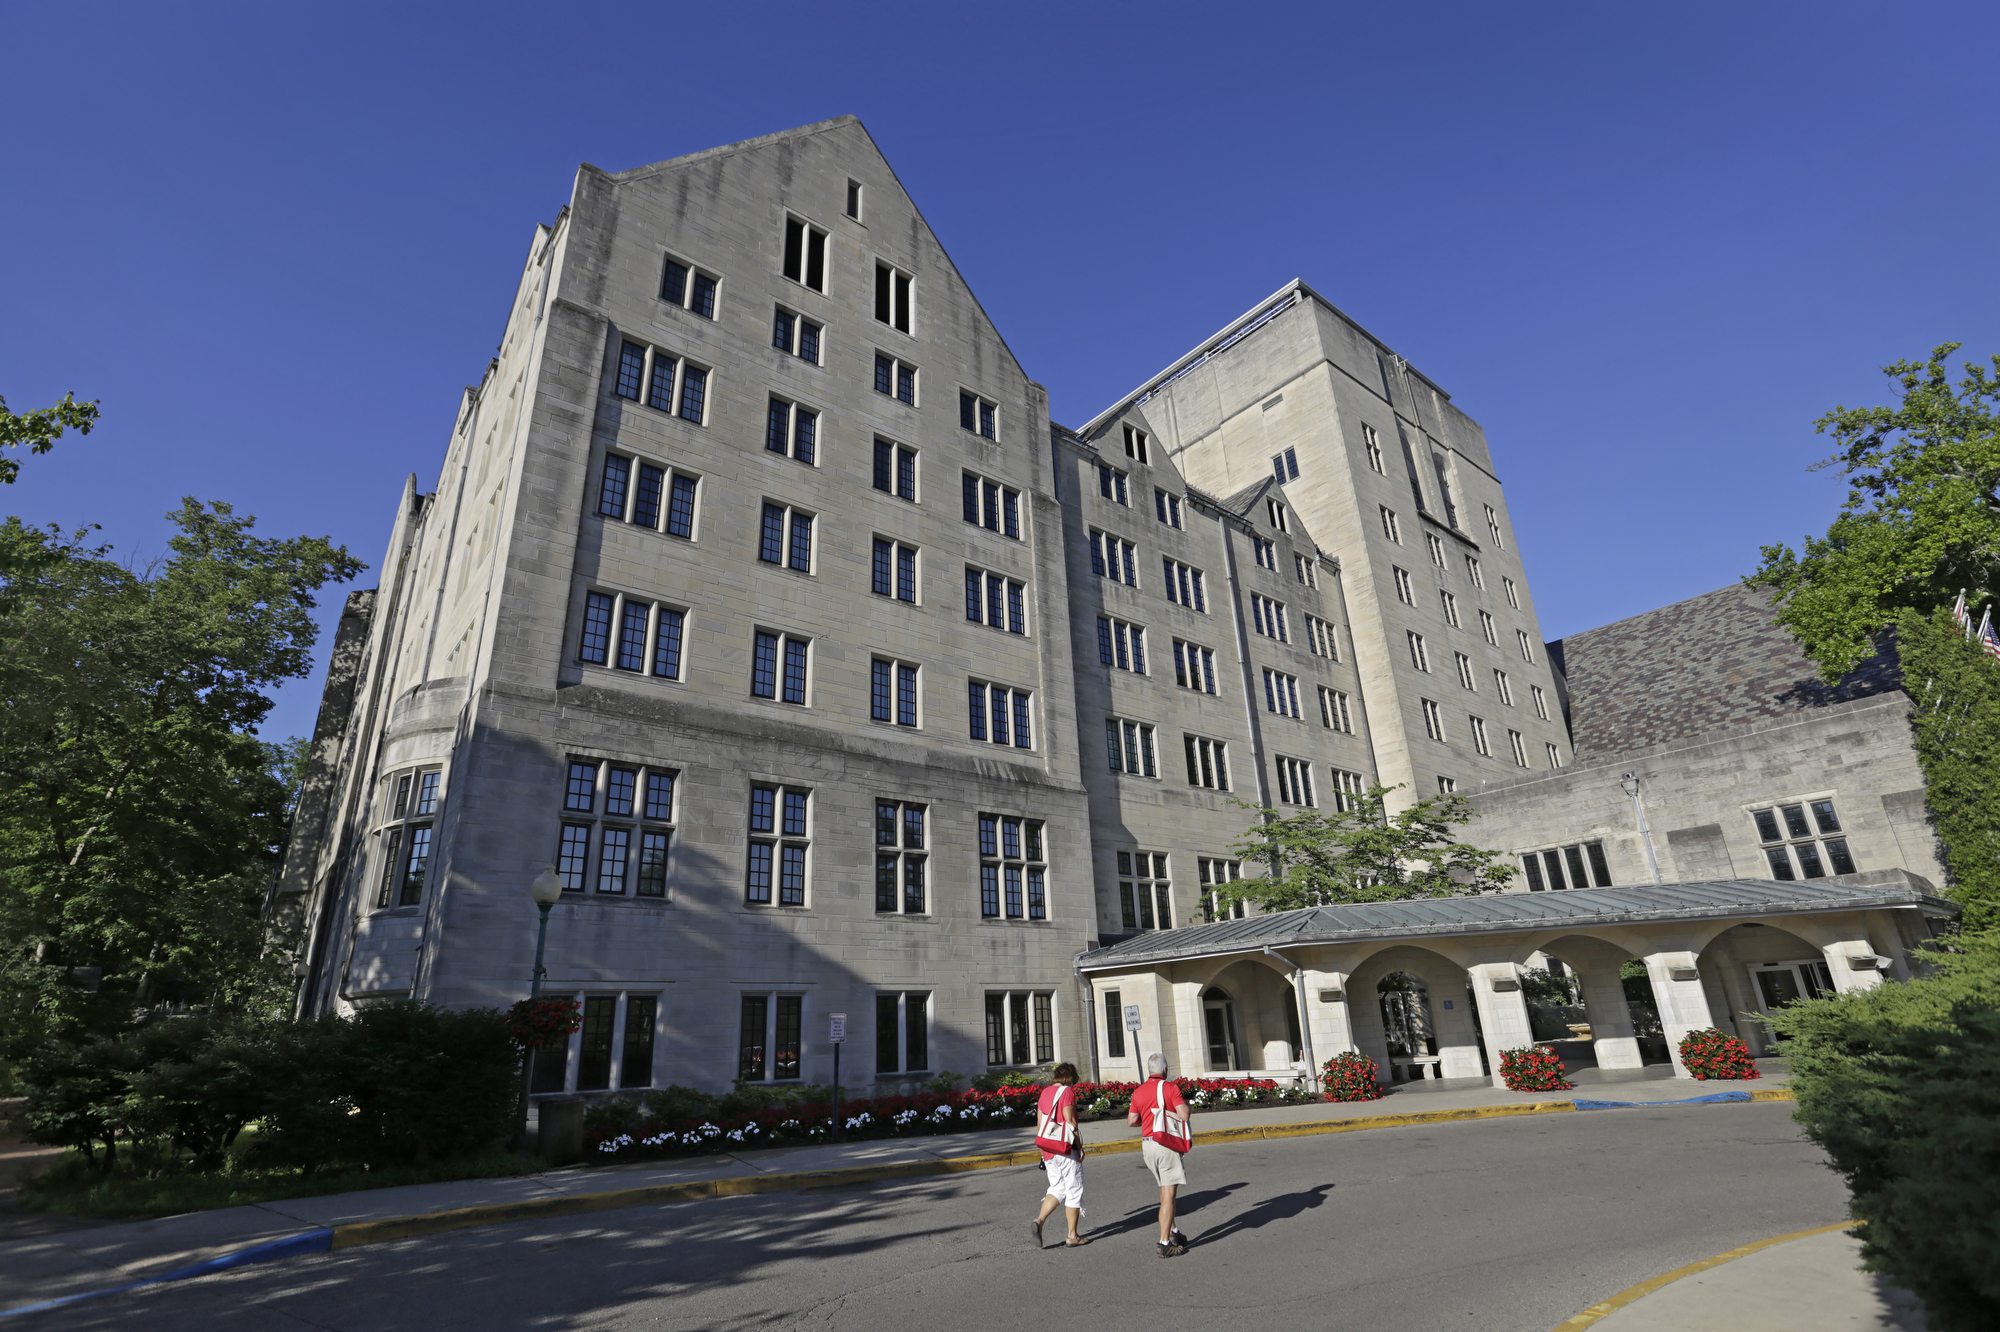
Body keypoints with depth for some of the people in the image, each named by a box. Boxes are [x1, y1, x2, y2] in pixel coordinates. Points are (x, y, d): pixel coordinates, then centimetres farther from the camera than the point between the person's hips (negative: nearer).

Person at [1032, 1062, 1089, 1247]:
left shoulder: (1045, 1092, 10)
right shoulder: (1067, 1092, -11)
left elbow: (1039, 1123, 12)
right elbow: (1070, 1122, -15)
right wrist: (1080, 1147, -7)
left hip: (1048, 1148, 7)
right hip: (1066, 1149, -7)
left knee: (1057, 1189, 16)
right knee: (1074, 1191, 7)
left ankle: (1039, 1220, -2)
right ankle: (1072, 1237, 12)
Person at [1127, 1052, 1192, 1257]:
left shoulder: (1138, 1092, 8)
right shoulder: (1170, 1088, -8)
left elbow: (1131, 1121, 7)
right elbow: (1184, 1115, -14)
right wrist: (1186, 1105, 7)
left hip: (1147, 1146, 6)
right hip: (1167, 1144, -6)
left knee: (1165, 1191, 23)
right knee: (1168, 1195, -2)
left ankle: (1173, 1232, 28)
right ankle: (1165, 1244, -1)